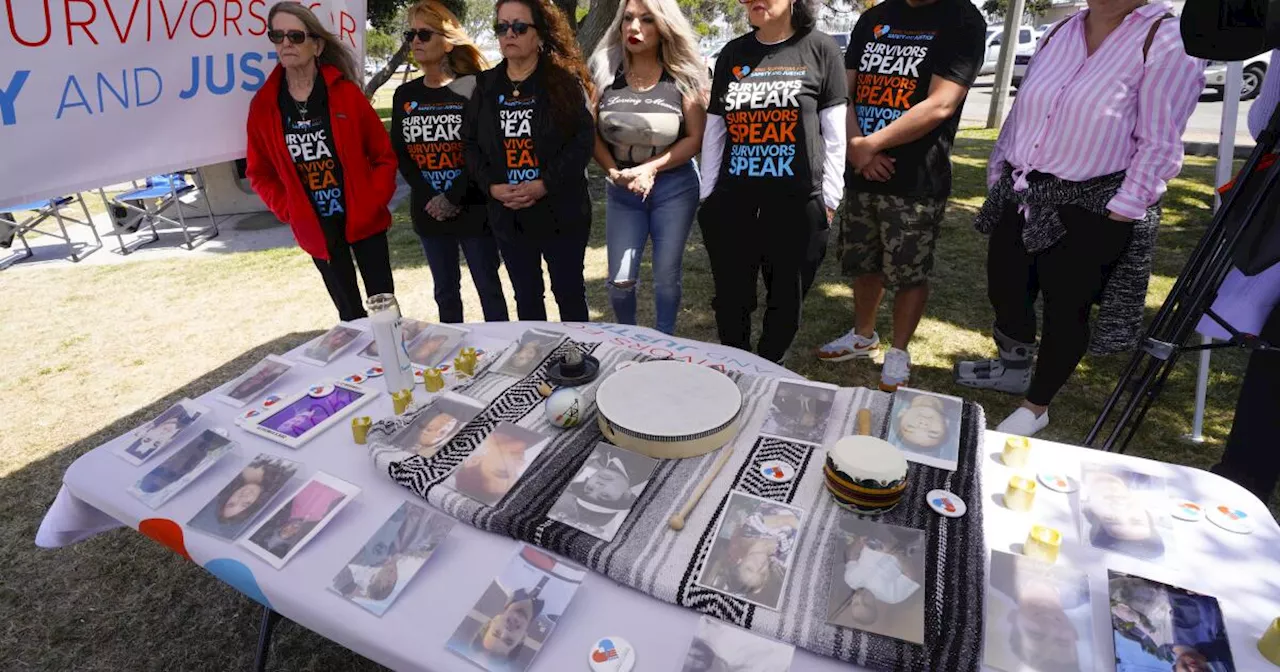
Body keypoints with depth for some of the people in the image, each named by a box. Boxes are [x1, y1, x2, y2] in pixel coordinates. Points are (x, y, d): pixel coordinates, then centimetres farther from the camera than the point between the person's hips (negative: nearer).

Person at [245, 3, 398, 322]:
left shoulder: (346, 92, -5)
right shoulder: (264, 104, 0)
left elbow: (384, 154, -2)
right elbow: (260, 172, 8)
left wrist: (374, 202, -10)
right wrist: (288, 211, -2)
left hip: (362, 220, -2)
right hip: (315, 229, 2)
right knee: (349, 312, 12)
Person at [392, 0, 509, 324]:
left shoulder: (470, 89, -5)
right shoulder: (404, 95, 8)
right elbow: (401, 154, 6)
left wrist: (453, 197, -16)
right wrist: (430, 199, -8)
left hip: (473, 208, -4)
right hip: (428, 211, 5)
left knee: (488, 288, 6)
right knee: (445, 291, 15)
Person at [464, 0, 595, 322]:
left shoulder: (565, 79, -3)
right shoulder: (486, 86, 9)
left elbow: (583, 138, -10)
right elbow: (471, 144, 8)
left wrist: (545, 184, -19)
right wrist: (492, 186, -9)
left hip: (560, 210, -3)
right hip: (507, 213, 4)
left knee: (569, 292, 8)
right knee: (526, 296, 15)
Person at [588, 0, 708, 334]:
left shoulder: (682, 76, -6)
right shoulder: (605, 72, -1)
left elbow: (696, 139, -9)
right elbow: (591, 132, 0)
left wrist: (650, 168, -18)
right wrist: (614, 171, -15)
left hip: (674, 188, -1)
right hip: (621, 191, 2)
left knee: (667, 276, 5)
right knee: (620, 280, 0)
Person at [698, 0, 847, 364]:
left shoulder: (820, 49, 1)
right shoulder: (732, 54, 10)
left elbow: (834, 133, 2)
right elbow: (713, 132, 12)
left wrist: (830, 197, -1)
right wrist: (707, 194, 9)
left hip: (798, 204, -2)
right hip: (732, 203, 2)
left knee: (786, 301, 8)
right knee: (731, 301, 7)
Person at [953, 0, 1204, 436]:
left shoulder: (1168, 41, -9)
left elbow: (1158, 146, -14)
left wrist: (1119, 216, -18)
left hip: (1090, 211, -6)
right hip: (1021, 196, 6)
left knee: (1065, 309, 3)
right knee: (1003, 291, 13)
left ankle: (1035, 408, 21)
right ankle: (1014, 368, 41)